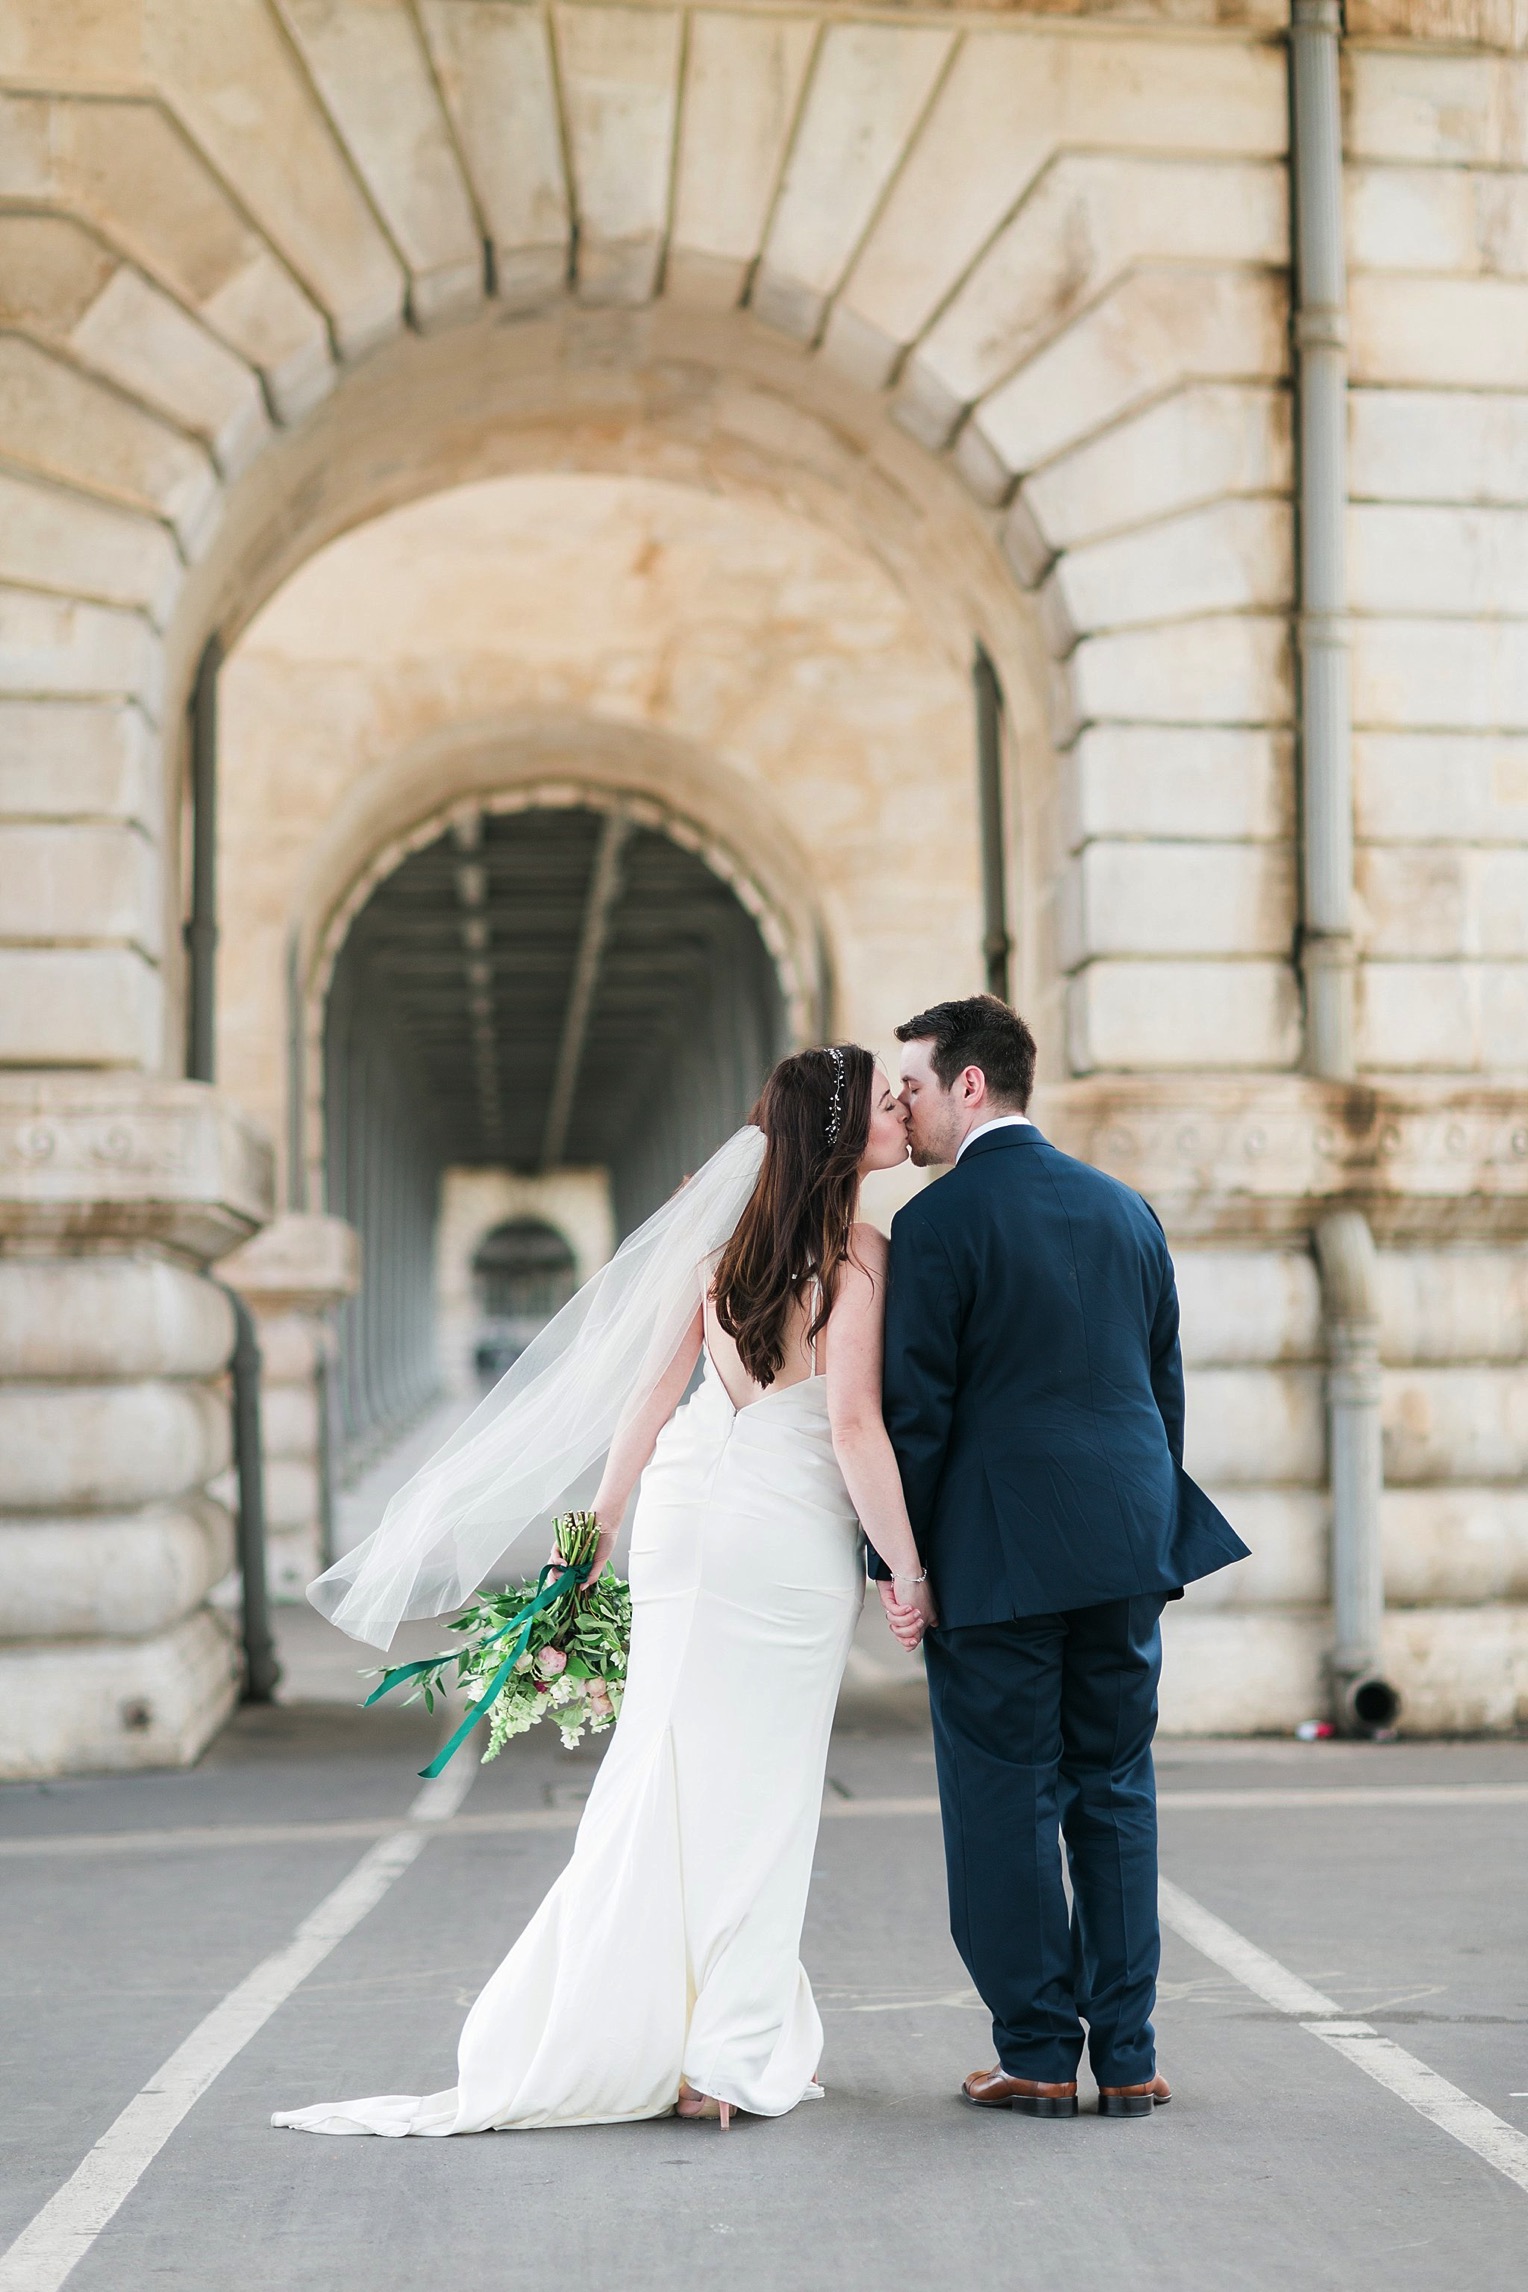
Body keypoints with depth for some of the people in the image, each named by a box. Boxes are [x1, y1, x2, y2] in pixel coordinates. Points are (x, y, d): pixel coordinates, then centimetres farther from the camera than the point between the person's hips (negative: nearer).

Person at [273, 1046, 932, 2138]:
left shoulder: (726, 1238, 7)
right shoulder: (858, 1250, -13)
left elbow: (651, 1391, 10)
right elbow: (855, 1429, -18)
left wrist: (604, 1518, 19)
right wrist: (909, 1572, -10)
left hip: (688, 1507, 6)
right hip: (793, 1530, -5)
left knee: (666, 1768, 13)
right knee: (759, 1787, 4)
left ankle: (622, 2032, 20)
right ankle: (730, 2055, 10)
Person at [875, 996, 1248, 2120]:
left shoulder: (937, 1223, -8)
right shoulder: (1125, 1207, 11)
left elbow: (915, 1407, -11)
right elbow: (1164, 1383, 15)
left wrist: (897, 1560, -4)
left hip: (996, 1553, -6)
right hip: (1128, 1541, 6)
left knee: (1007, 1803, 3)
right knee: (1116, 1793, 11)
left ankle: (1039, 2056, 8)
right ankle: (1127, 2056, 13)